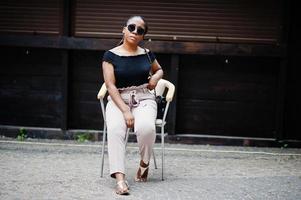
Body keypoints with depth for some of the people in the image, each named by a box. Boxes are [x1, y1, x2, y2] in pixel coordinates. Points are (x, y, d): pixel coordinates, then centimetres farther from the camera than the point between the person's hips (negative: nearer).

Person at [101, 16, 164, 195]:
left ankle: (145, 163, -2)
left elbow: (160, 69, 29)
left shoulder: (147, 54, 8)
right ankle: (120, 178, -40)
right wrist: (125, 111, -21)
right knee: (115, 129, -35)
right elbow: (110, 85, -9)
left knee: (146, 127, -32)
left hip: (144, 99, 1)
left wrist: (156, 76, 2)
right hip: (118, 100, -1)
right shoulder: (111, 55, -2)